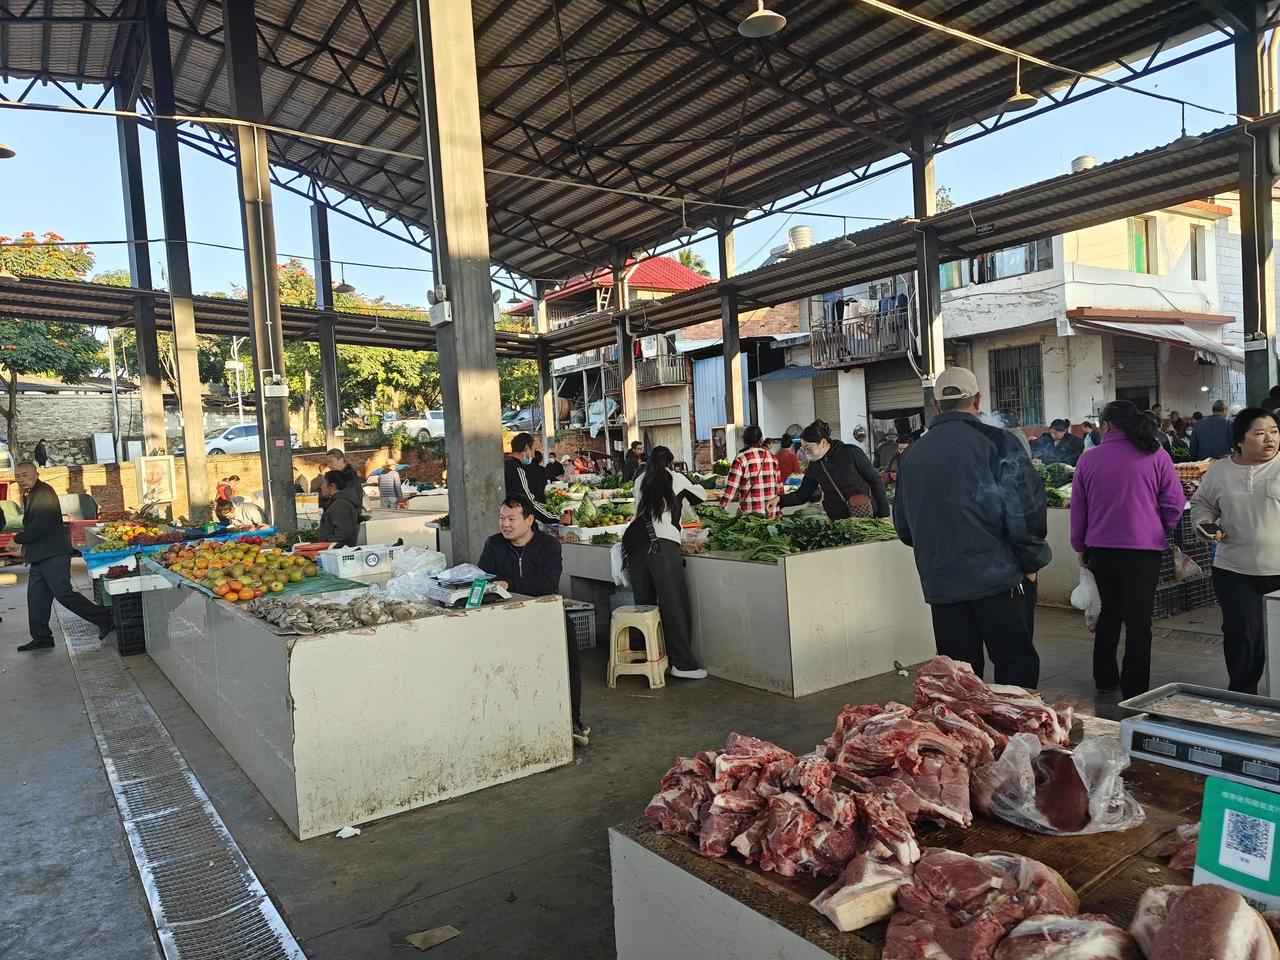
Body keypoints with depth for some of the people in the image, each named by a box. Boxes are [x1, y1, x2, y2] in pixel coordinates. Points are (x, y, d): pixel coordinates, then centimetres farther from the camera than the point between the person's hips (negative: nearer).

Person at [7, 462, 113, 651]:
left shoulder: (45, 493, -13)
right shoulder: (29, 495, 18)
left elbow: (40, 525, -20)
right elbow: (31, 525, 20)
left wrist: (18, 538, -8)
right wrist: (22, 538, 5)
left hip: (53, 555, -10)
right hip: (40, 556, 10)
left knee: (63, 593, -13)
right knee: (36, 596, 10)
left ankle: (104, 619, -7)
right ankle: (41, 638, 16)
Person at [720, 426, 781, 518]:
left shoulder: (740, 459, -6)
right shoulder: (771, 457, 7)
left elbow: (731, 487, -9)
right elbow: (779, 484, 12)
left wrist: (721, 507, -1)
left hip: (750, 514, -4)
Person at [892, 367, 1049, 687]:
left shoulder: (913, 453, 7)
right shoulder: (996, 442, -7)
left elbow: (903, 527, 15)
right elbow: (1025, 511, -13)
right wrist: (1032, 561, 1)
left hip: (940, 584, 4)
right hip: (999, 577, -4)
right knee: (1016, 664, 7)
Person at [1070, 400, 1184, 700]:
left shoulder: (1089, 460, 0)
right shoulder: (1156, 456, -4)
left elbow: (1078, 509, 6)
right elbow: (1175, 503, -3)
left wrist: (1080, 547, 18)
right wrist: (1162, 531, 15)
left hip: (1101, 549, 2)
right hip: (1144, 549, -2)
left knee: (1109, 612, 18)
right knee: (1138, 619, 3)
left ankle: (1104, 678, 25)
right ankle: (1134, 690, 8)